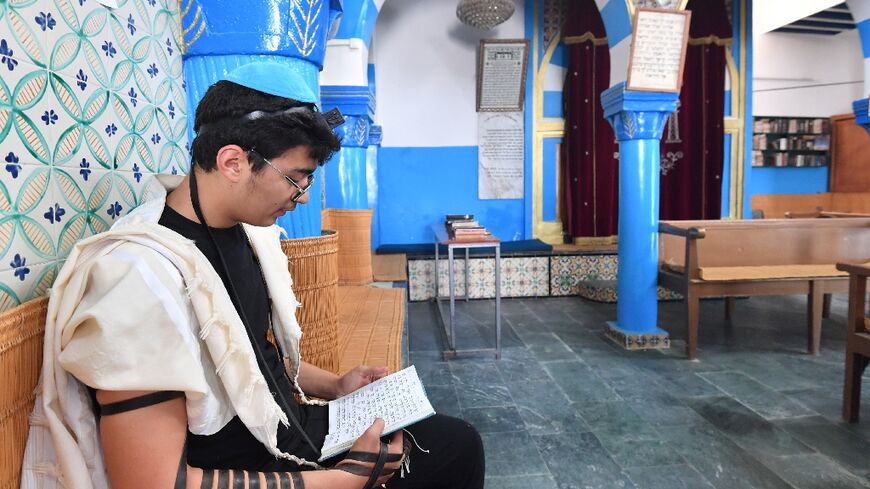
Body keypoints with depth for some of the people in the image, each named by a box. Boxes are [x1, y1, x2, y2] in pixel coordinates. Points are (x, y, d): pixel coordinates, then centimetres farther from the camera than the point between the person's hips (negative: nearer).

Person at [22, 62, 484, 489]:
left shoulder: (244, 230, 0)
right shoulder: (143, 276, -27)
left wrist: (332, 385, 2)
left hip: (283, 431, 8)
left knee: (459, 442, 7)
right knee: (452, 449, -12)